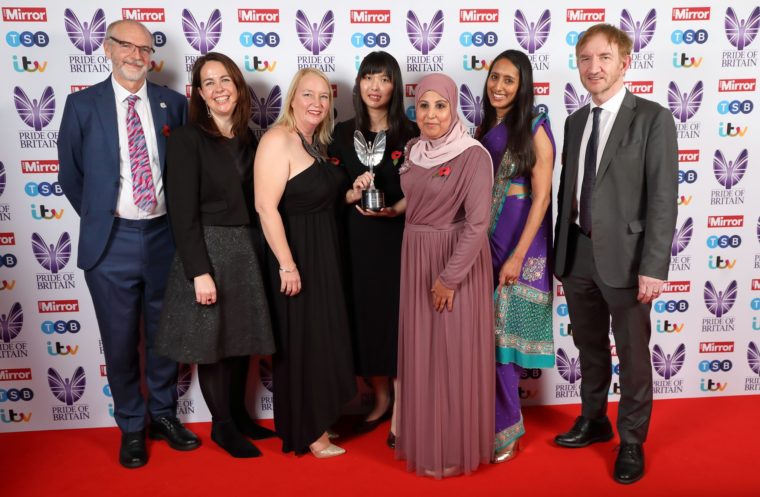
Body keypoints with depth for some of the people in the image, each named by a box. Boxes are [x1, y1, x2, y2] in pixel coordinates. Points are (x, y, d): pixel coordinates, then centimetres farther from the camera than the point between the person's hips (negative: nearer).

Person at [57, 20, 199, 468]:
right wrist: (98, 218, 7)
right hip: (111, 241, -1)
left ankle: (164, 414, 34)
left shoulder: (173, 103, 3)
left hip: (164, 236, 2)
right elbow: (71, 175, 7)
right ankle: (132, 426, 28)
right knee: (121, 340, 9)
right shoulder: (83, 105, 0)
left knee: (164, 332, 14)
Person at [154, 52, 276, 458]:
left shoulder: (247, 138, 9)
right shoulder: (186, 138, -9)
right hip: (206, 251, -6)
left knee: (242, 337, 16)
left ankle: (239, 414, 35)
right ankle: (222, 425, 25)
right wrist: (200, 272, -19)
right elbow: (183, 213, -14)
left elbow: (253, 201, 12)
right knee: (211, 340, 7)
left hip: (245, 250, 6)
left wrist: (255, 251, 5)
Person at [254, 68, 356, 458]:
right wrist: (287, 264, -25)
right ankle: (308, 433, 17)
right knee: (303, 341, 1)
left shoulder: (318, 143, 10)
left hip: (323, 252, 9)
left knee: (323, 337, 16)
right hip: (296, 255, -9)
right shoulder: (278, 140, -16)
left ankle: (318, 420, 32)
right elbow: (266, 207, -23)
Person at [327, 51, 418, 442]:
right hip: (357, 240, 3)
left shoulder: (410, 133, 0)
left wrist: (396, 209, -17)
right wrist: (353, 194, -14)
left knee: (398, 319, 0)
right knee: (364, 318, 8)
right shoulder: (343, 133, 7)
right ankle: (381, 398, 28)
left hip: (399, 238, -3)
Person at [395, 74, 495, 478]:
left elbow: (477, 224, -18)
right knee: (420, 350, 14)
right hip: (416, 260, 7)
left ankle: (455, 447, 19)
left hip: (458, 262, -6)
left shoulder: (473, 156, -15)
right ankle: (423, 437, 31)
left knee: (455, 354, 3)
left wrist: (449, 278, -18)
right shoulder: (413, 150, 6)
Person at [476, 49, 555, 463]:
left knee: (501, 332, -1)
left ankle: (504, 427, 18)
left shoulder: (535, 130, -7)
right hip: (484, 242, 6)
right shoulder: (483, 129, 11)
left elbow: (541, 198, -12)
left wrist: (517, 256, -18)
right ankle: (502, 421, 27)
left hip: (519, 245, -5)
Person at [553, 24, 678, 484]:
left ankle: (632, 442, 27)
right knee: (589, 348, 18)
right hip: (578, 254, 5)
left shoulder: (653, 118, -7)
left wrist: (654, 266, -17)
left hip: (624, 255, -5)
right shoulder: (575, 121, 10)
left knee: (633, 355, 9)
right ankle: (594, 421, 38)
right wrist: (561, 251, 9)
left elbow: (663, 198, -12)